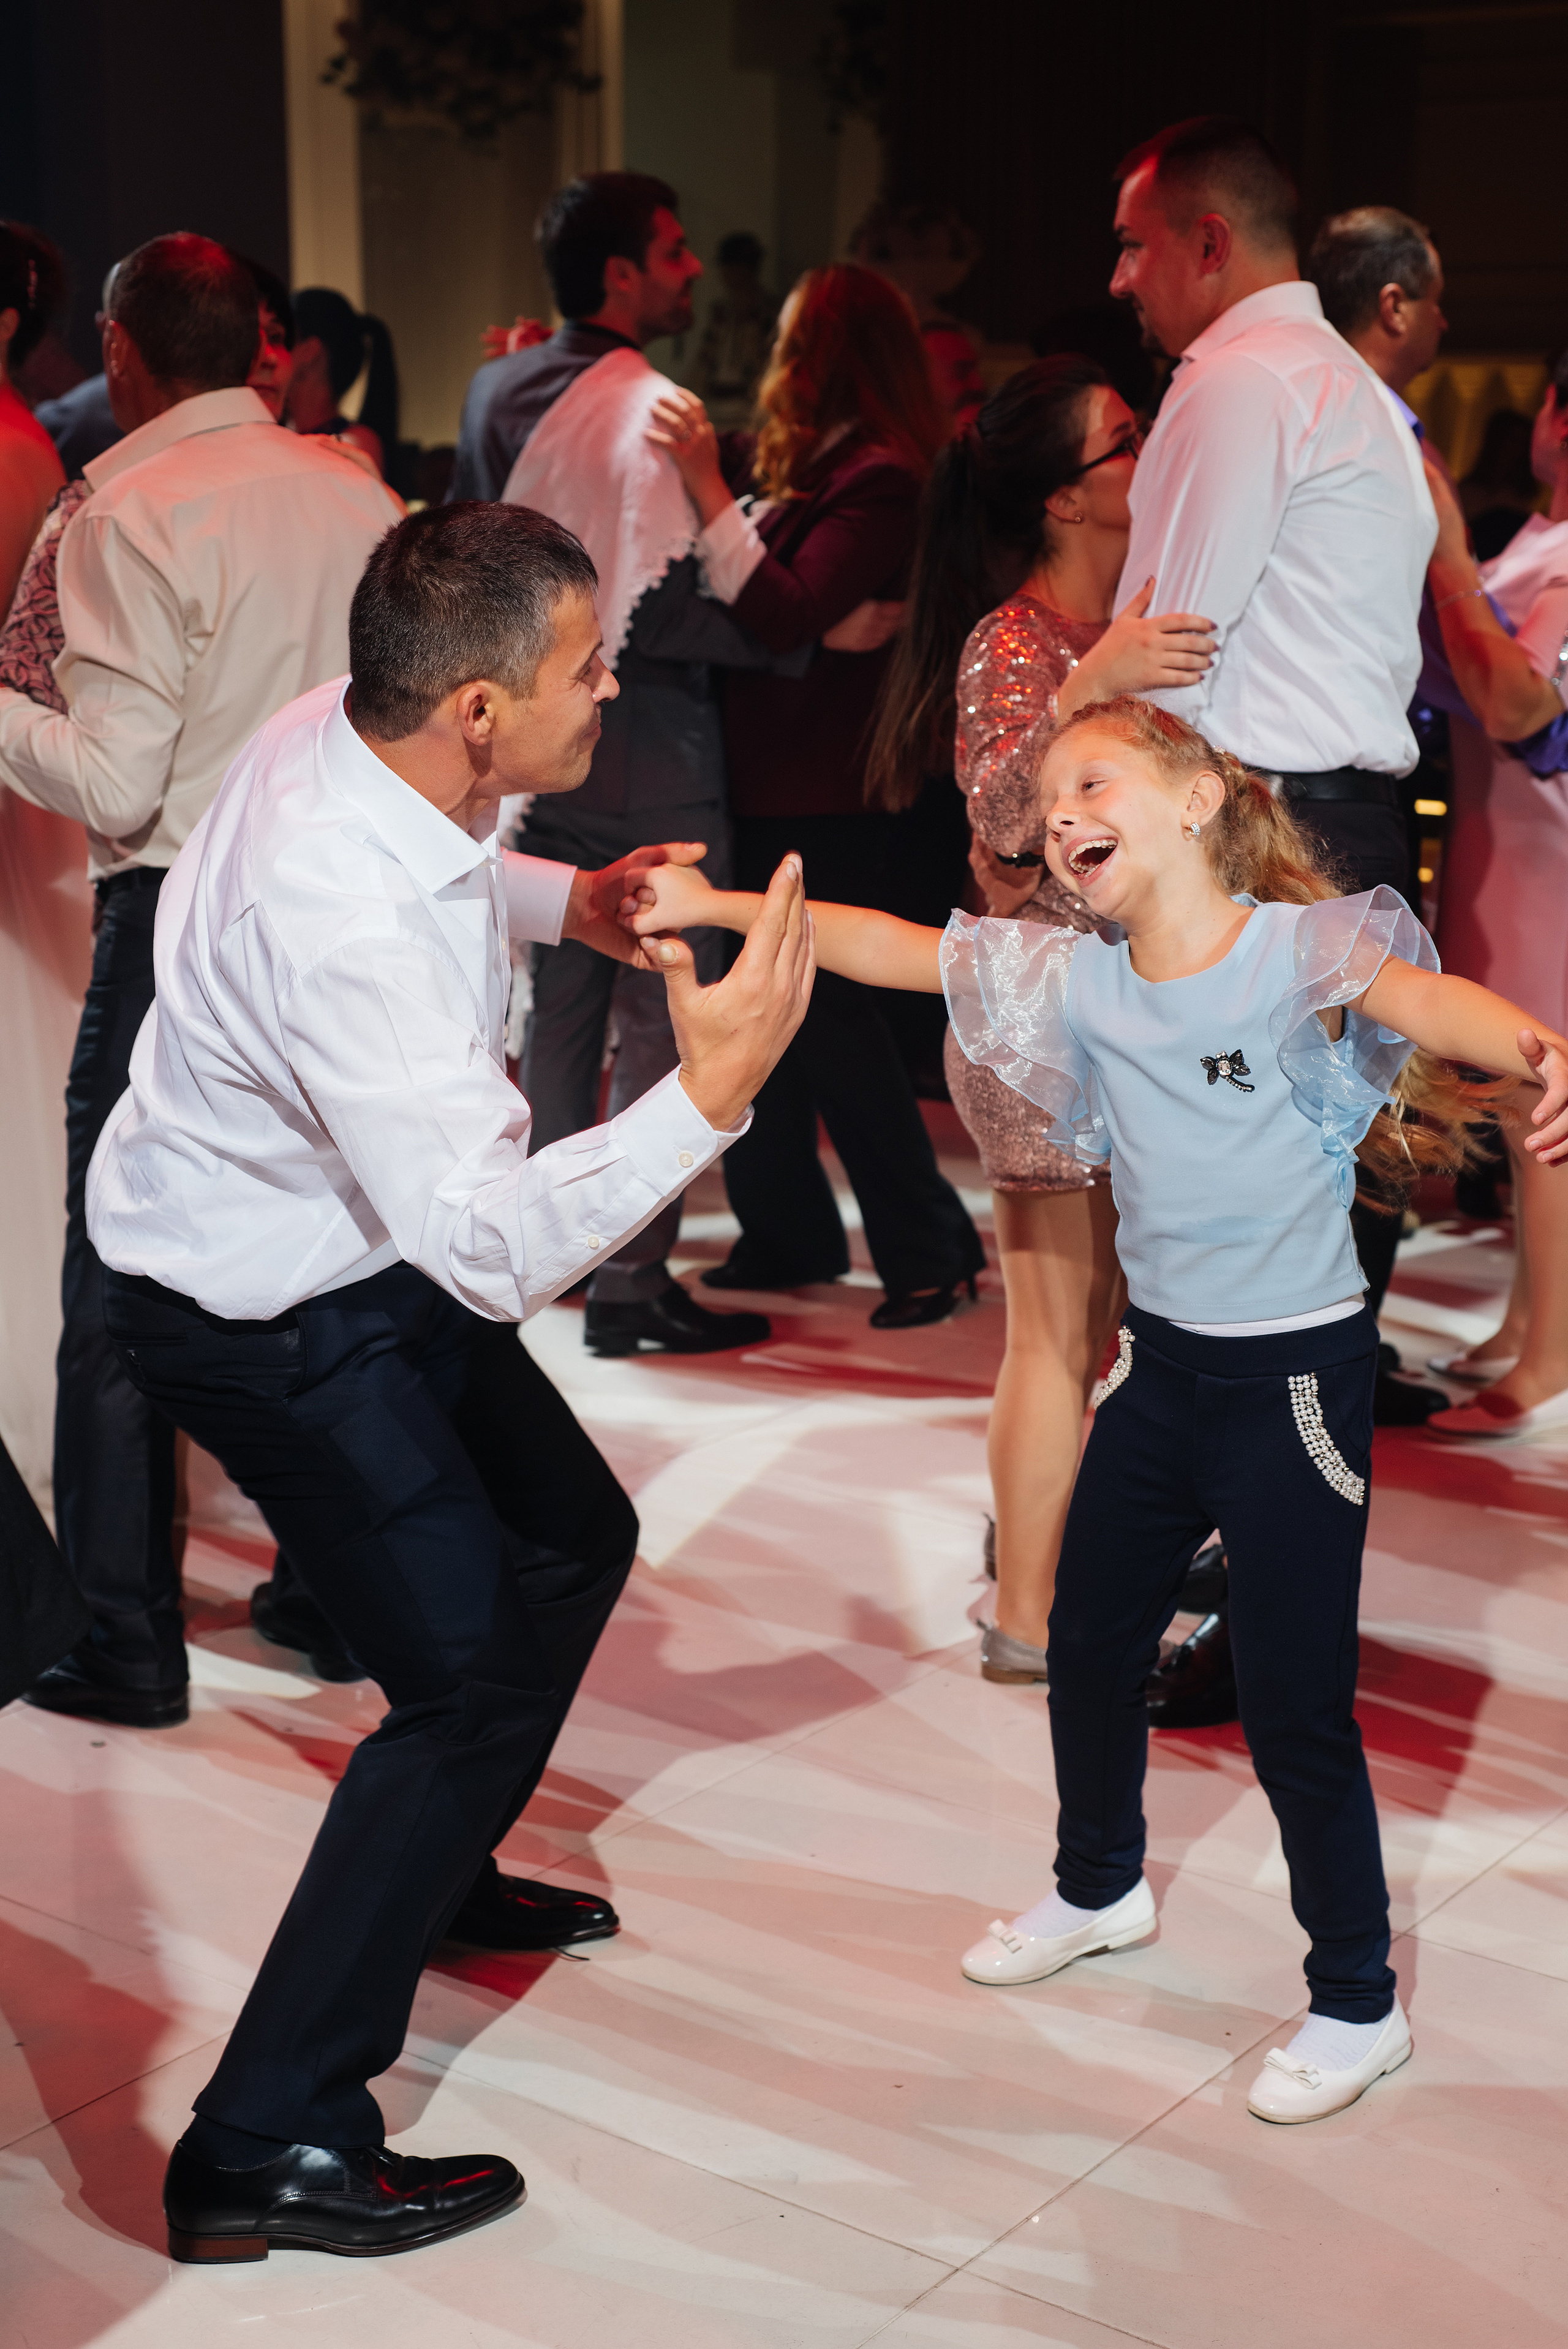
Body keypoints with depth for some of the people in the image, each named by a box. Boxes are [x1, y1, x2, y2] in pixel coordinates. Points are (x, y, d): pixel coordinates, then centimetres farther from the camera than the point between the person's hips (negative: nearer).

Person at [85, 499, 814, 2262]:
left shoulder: (354, 737, -9)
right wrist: (710, 1091, -38)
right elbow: (494, 1247, -38)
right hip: (265, 1323, -10)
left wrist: (575, 900, 2)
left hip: (353, 1246, 10)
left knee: (574, 1540, 21)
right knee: (469, 1673, -10)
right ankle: (267, 2147, 0)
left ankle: (433, 1879, 44)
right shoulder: (342, 924, -37)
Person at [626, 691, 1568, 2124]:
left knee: (1295, 1705, 0)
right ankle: (1101, 1887, 46)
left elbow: (1420, 996, -37)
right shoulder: (1081, 983, -2)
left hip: (1297, 1372, -6)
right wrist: (717, 906, -8)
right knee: (1089, 1646, 20)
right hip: (1163, 1360, 7)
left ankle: (1358, 2007, 18)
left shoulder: (1295, 948, -18)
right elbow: (892, 950, 0)